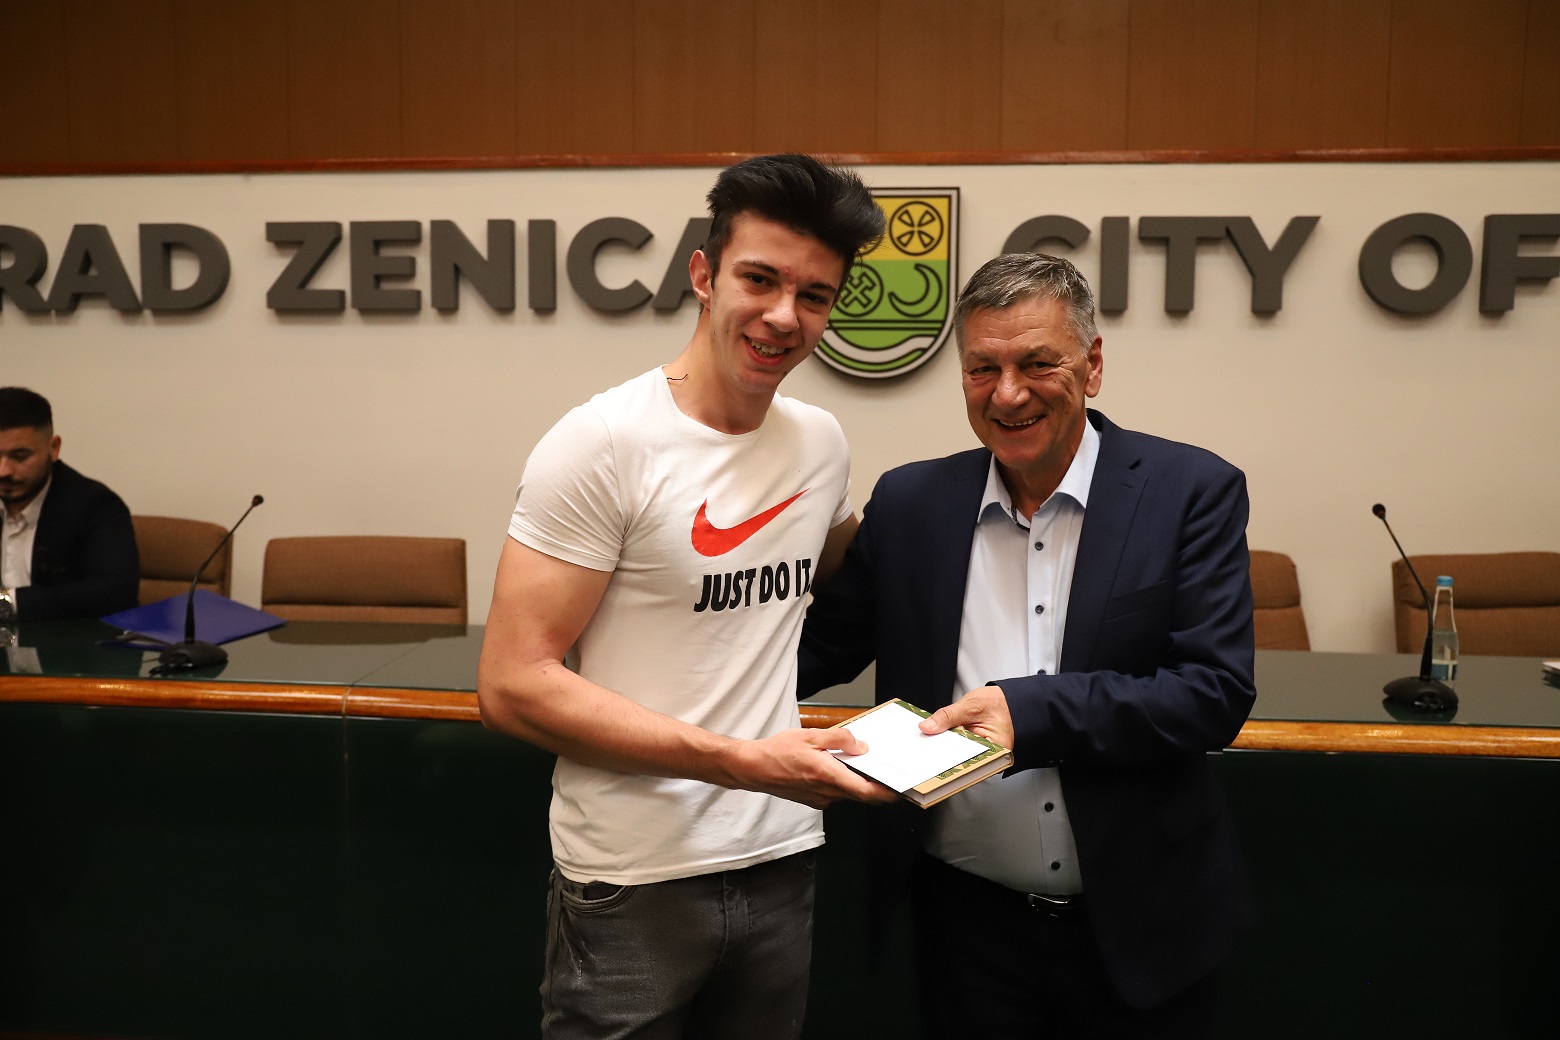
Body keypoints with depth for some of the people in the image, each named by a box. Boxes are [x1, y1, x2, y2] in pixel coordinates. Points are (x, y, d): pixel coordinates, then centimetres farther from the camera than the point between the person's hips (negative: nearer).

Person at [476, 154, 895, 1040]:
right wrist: (740, 761, -22)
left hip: (783, 863, 6)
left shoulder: (823, 443, 3)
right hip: (635, 882, -5)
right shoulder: (603, 444, -15)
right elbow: (513, 685, -17)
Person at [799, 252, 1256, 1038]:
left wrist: (1029, 711, -24)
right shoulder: (909, 502, 0)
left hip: (1138, 927, -1)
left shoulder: (1192, 492, -7)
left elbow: (1217, 692, -14)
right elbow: (819, 650, 4)